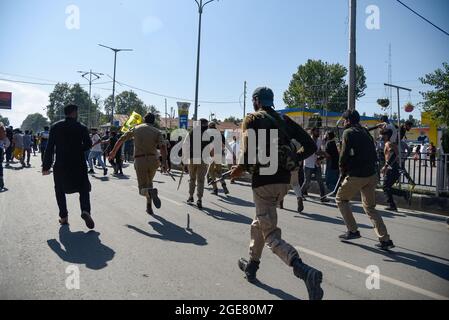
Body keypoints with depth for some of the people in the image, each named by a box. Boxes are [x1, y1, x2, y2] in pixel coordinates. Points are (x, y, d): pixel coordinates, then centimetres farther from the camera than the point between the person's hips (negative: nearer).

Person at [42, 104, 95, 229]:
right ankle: (85, 210, -14)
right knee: (83, 188, 9)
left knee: (60, 190, 16)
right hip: (78, 164, -1)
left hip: (60, 165, 1)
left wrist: (46, 166, 0)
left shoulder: (55, 127, -1)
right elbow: (88, 144, -6)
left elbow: (49, 147, -3)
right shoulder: (81, 127, -4)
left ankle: (63, 217, 13)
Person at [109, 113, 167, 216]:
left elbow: (121, 139, 17)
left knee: (143, 189, 3)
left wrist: (113, 151, 29)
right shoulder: (157, 132, 6)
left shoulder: (136, 129, 12)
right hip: (153, 159, 1)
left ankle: (151, 192, -33)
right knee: (149, 182, 25)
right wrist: (164, 162, -18)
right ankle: (149, 207, 22)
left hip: (140, 160, -1)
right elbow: (162, 146, -11)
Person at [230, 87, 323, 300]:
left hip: (264, 181, -7)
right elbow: (311, 146, 7)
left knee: (271, 235, -3)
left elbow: (248, 150, -20)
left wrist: (240, 168, -3)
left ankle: (305, 271, -24)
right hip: (284, 181, 7)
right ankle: (252, 265, 40)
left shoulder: (252, 119, -4)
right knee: (259, 222, 26)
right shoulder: (284, 121, 12)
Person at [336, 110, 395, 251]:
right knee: (370, 207, 15)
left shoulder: (348, 132, -6)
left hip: (356, 176, -7)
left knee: (341, 199, 14)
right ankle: (385, 239, 7)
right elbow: (374, 155, 15)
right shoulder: (365, 132, 16)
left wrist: (343, 171, 2)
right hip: (371, 175, 7)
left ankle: (353, 230, 13)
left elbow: (344, 155, -12)